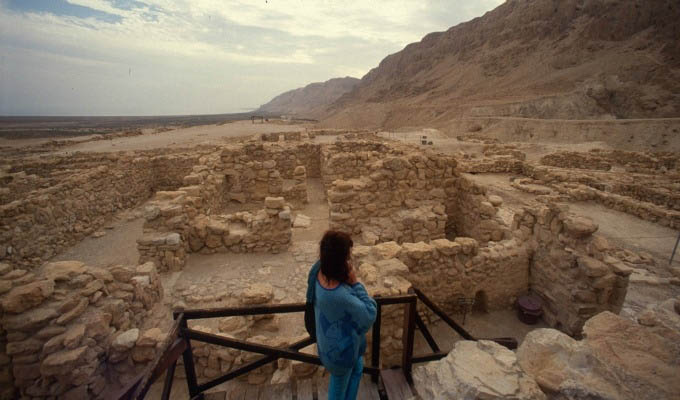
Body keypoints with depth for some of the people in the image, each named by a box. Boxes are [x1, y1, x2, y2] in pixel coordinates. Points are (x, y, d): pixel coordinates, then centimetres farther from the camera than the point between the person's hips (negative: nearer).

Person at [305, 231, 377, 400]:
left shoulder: (319, 270, -22)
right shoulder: (339, 296, -46)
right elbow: (369, 315, -30)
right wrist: (355, 283, -30)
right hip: (340, 348, -8)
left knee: (357, 368, 35)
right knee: (340, 384, 26)